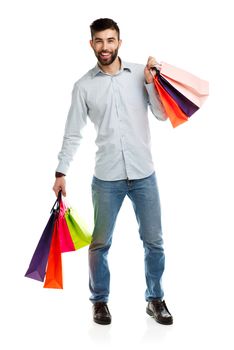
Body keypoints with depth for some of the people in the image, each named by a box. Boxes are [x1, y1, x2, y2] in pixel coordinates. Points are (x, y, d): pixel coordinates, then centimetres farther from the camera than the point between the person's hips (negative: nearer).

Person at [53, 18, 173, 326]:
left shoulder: (141, 74, 3)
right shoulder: (84, 86, 2)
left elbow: (163, 115, 0)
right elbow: (73, 134, 4)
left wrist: (150, 83, -11)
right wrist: (61, 172, 0)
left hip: (144, 174, 1)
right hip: (106, 178, -1)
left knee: (154, 241, 8)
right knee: (100, 243, 8)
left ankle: (155, 300, 25)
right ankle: (100, 300, 27)